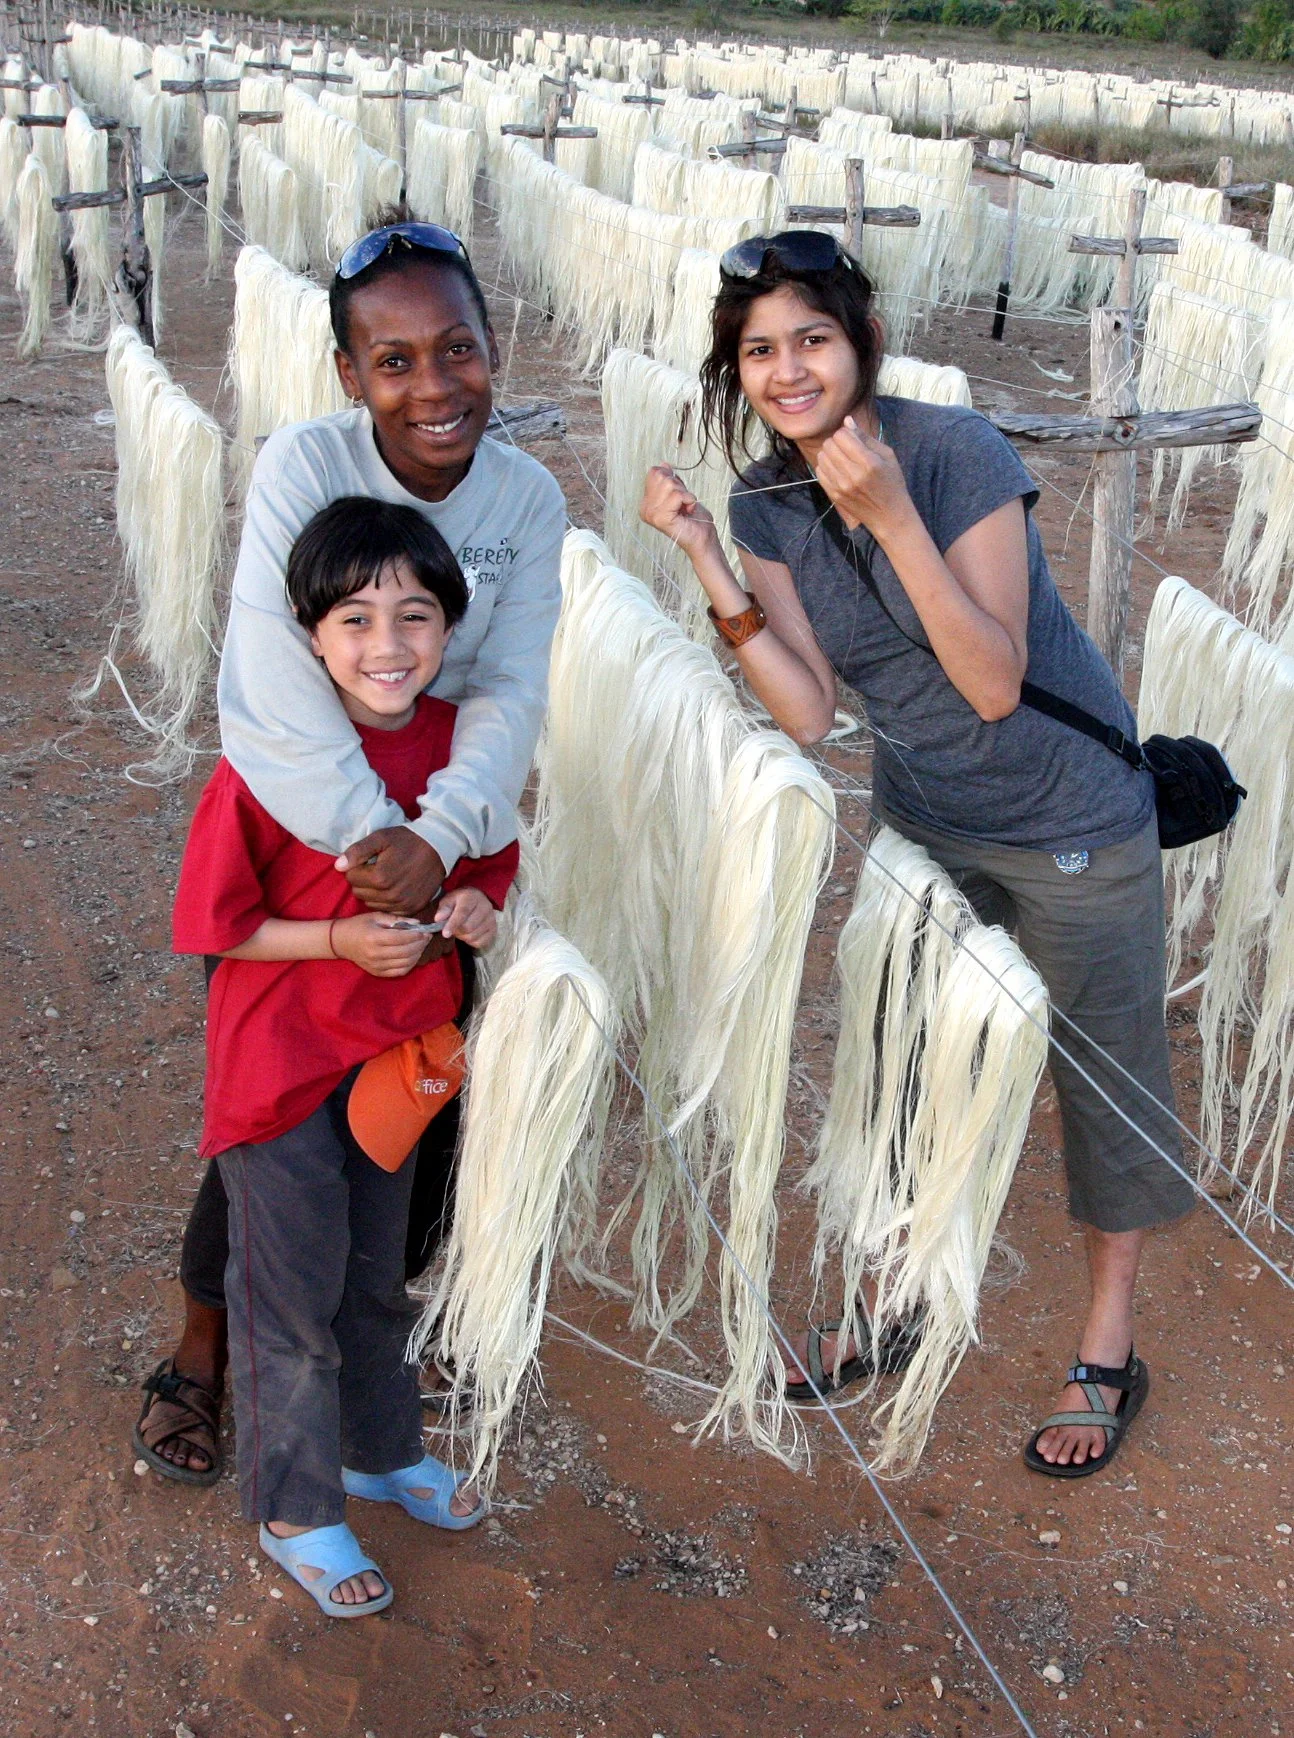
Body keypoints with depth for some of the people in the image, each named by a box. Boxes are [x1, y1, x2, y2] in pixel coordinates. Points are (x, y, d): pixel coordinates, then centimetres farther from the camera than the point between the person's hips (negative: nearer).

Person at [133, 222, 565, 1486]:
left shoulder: (528, 500, -10)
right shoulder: (302, 466, -20)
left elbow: (510, 691, -17)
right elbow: (281, 684, -28)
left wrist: (437, 836, -33)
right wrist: (368, 836, -35)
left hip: (443, 821, 3)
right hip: (287, 823, -3)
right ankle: (202, 1349, 25)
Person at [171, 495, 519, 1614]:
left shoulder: (462, 741, -7)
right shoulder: (272, 760, -23)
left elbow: (492, 859, 10)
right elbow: (212, 923, -16)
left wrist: (479, 905, -11)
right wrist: (341, 940, -25)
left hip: (398, 1050, 6)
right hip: (283, 1062, -5)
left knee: (378, 1272, 24)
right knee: (293, 1293, 10)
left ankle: (383, 1450, 47)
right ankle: (297, 1511, 31)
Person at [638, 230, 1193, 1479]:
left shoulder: (957, 453, -25)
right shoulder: (767, 501, -8)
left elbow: (994, 685, -28)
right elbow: (807, 713, -11)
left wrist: (894, 517, -36)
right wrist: (710, 569, -20)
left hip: (1068, 813, -5)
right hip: (923, 822, 6)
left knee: (1108, 1075, 10)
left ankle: (1107, 1355, 30)